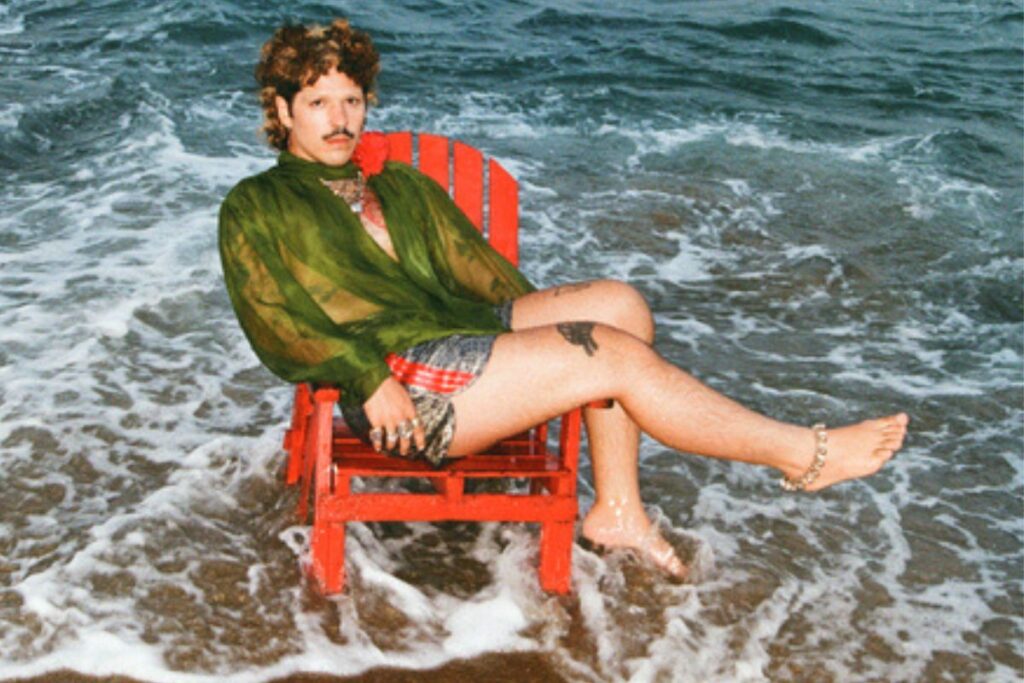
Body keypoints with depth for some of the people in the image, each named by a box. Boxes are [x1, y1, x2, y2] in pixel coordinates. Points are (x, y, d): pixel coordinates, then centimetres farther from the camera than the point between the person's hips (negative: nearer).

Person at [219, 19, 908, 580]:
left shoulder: (401, 187, 26)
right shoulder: (257, 207, 6)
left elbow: (472, 264, 24)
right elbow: (276, 325, -6)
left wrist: (542, 324, 9)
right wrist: (369, 379, -18)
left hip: (462, 330, 8)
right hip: (397, 377, -7)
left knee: (619, 303, -15)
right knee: (618, 356, -19)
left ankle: (617, 509, -9)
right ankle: (804, 453, -9)